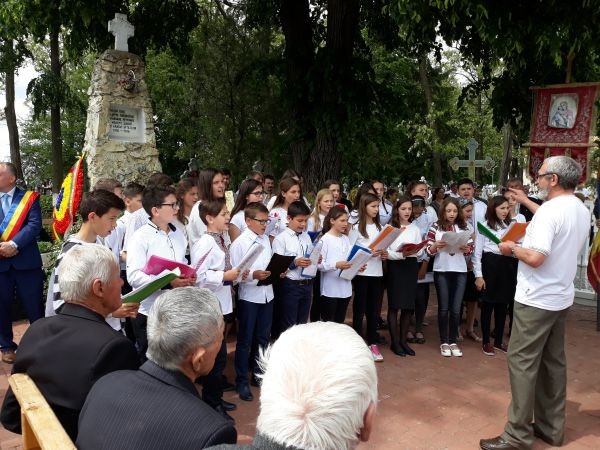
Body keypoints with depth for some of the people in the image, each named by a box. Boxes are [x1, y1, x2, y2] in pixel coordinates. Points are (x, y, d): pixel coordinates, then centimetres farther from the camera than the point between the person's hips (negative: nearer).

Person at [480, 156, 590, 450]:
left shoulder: (550, 210, -19)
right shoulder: (582, 211, 9)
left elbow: (535, 257, -27)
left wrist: (512, 248, -9)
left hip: (536, 300, -9)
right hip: (561, 298, 9)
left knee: (523, 362, -2)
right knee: (553, 362, 15)